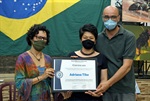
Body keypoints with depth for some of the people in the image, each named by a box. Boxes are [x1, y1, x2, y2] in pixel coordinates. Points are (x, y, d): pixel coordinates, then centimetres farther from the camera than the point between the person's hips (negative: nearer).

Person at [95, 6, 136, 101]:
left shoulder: (129, 37, -7)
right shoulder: (98, 38, 6)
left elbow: (127, 66, -12)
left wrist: (108, 83, -19)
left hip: (125, 90, -3)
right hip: (104, 89, 3)